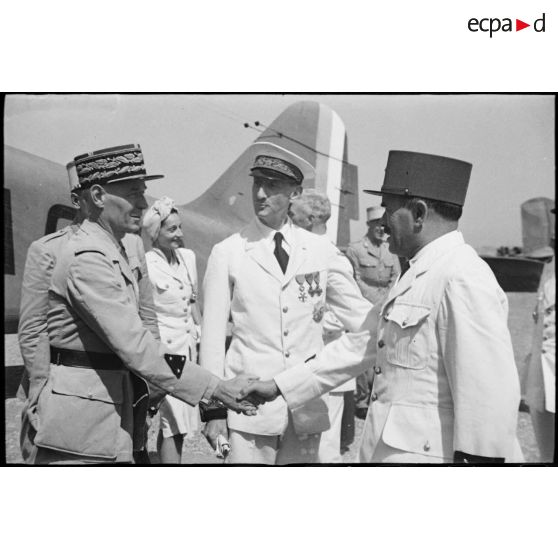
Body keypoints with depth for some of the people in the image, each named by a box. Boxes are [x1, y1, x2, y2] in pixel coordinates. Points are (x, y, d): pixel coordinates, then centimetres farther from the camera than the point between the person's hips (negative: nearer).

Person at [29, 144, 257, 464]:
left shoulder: (114, 252, 11)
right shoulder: (88, 258, -20)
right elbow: (133, 344, -25)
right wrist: (214, 388, -23)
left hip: (113, 408, 9)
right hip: (81, 421, -9)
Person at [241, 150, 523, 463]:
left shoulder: (463, 279, -19)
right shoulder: (417, 277, 11)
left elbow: (490, 394, -23)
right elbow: (361, 343, 14)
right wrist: (280, 386, 15)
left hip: (430, 454, -8)